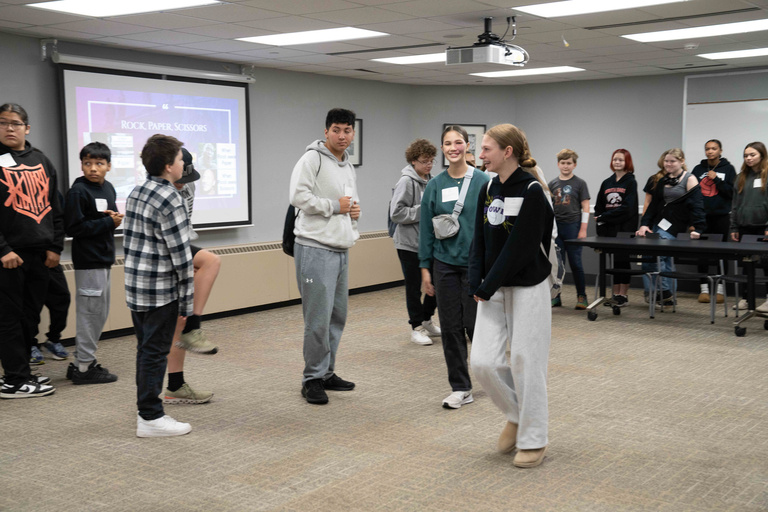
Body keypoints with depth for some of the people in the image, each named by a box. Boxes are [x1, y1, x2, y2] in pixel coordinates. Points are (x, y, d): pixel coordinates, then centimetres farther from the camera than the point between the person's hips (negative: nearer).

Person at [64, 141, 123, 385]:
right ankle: (83, 367, 5)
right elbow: (74, 227, -19)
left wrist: (114, 217, 0)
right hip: (88, 261, -9)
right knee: (91, 312, -4)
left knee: (100, 313, 14)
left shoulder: (108, 188, 10)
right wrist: (108, 222, -17)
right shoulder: (78, 191, -14)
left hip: (104, 259, 9)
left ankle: (84, 361, 24)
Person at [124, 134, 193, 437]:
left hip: (135, 287, 8)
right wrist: (187, 300, -11)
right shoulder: (169, 200, -15)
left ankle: (146, 410, 27)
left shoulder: (135, 193, 12)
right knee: (155, 352, -1)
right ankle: (151, 418, 6)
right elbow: (181, 255, -17)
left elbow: (130, 242, 15)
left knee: (146, 350, 17)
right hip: (160, 291, -8)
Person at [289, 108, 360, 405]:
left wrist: (354, 211, 6)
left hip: (341, 250, 9)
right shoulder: (312, 159, -8)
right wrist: (335, 206, -12)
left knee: (337, 316, 13)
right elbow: (298, 196, -19)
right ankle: (313, 379, 4)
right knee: (318, 319, -8)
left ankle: (326, 373, 24)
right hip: (315, 249, -9)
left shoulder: (348, 166, 18)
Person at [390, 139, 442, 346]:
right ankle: (417, 327, 17)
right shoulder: (407, 181, -13)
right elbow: (396, 213, -19)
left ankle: (426, 320, 30)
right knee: (414, 287, 5)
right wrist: (422, 211, -19)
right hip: (409, 244, -6)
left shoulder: (431, 181, 7)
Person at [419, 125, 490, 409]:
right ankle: (461, 388, 16)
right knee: (451, 327, 5)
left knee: (475, 324, 1)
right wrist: (425, 268, 3)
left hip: (475, 264, -3)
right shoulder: (435, 185, 3)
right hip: (445, 265, 3)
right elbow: (426, 229, 6)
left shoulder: (483, 182, -4)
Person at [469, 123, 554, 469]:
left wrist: (487, 288, -15)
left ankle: (534, 439, 19)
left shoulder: (532, 191, -14)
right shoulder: (490, 190, 8)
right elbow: (480, 240, 9)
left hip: (527, 289, -6)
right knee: (483, 362, 0)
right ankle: (516, 415, 27)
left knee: (525, 363, 1)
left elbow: (519, 248, -18)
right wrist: (476, 284, -3)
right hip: (493, 290, 6)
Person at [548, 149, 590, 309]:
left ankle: (581, 296, 11)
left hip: (573, 227, -3)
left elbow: (585, 207, -2)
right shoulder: (552, 184, 10)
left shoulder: (580, 183, 0)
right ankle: (556, 296, 13)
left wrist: (583, 230, -9)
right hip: (555, 228, 3)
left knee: (575, 263, 0)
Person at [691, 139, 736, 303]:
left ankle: (720, 289, 10)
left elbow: (732, 192, -4)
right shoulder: (698, 169, 8)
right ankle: (704, 288, 9)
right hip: (702, 216, 2)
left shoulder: (728, 168, 3)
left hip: (721, 216, -2)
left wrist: (717, 179, -14)